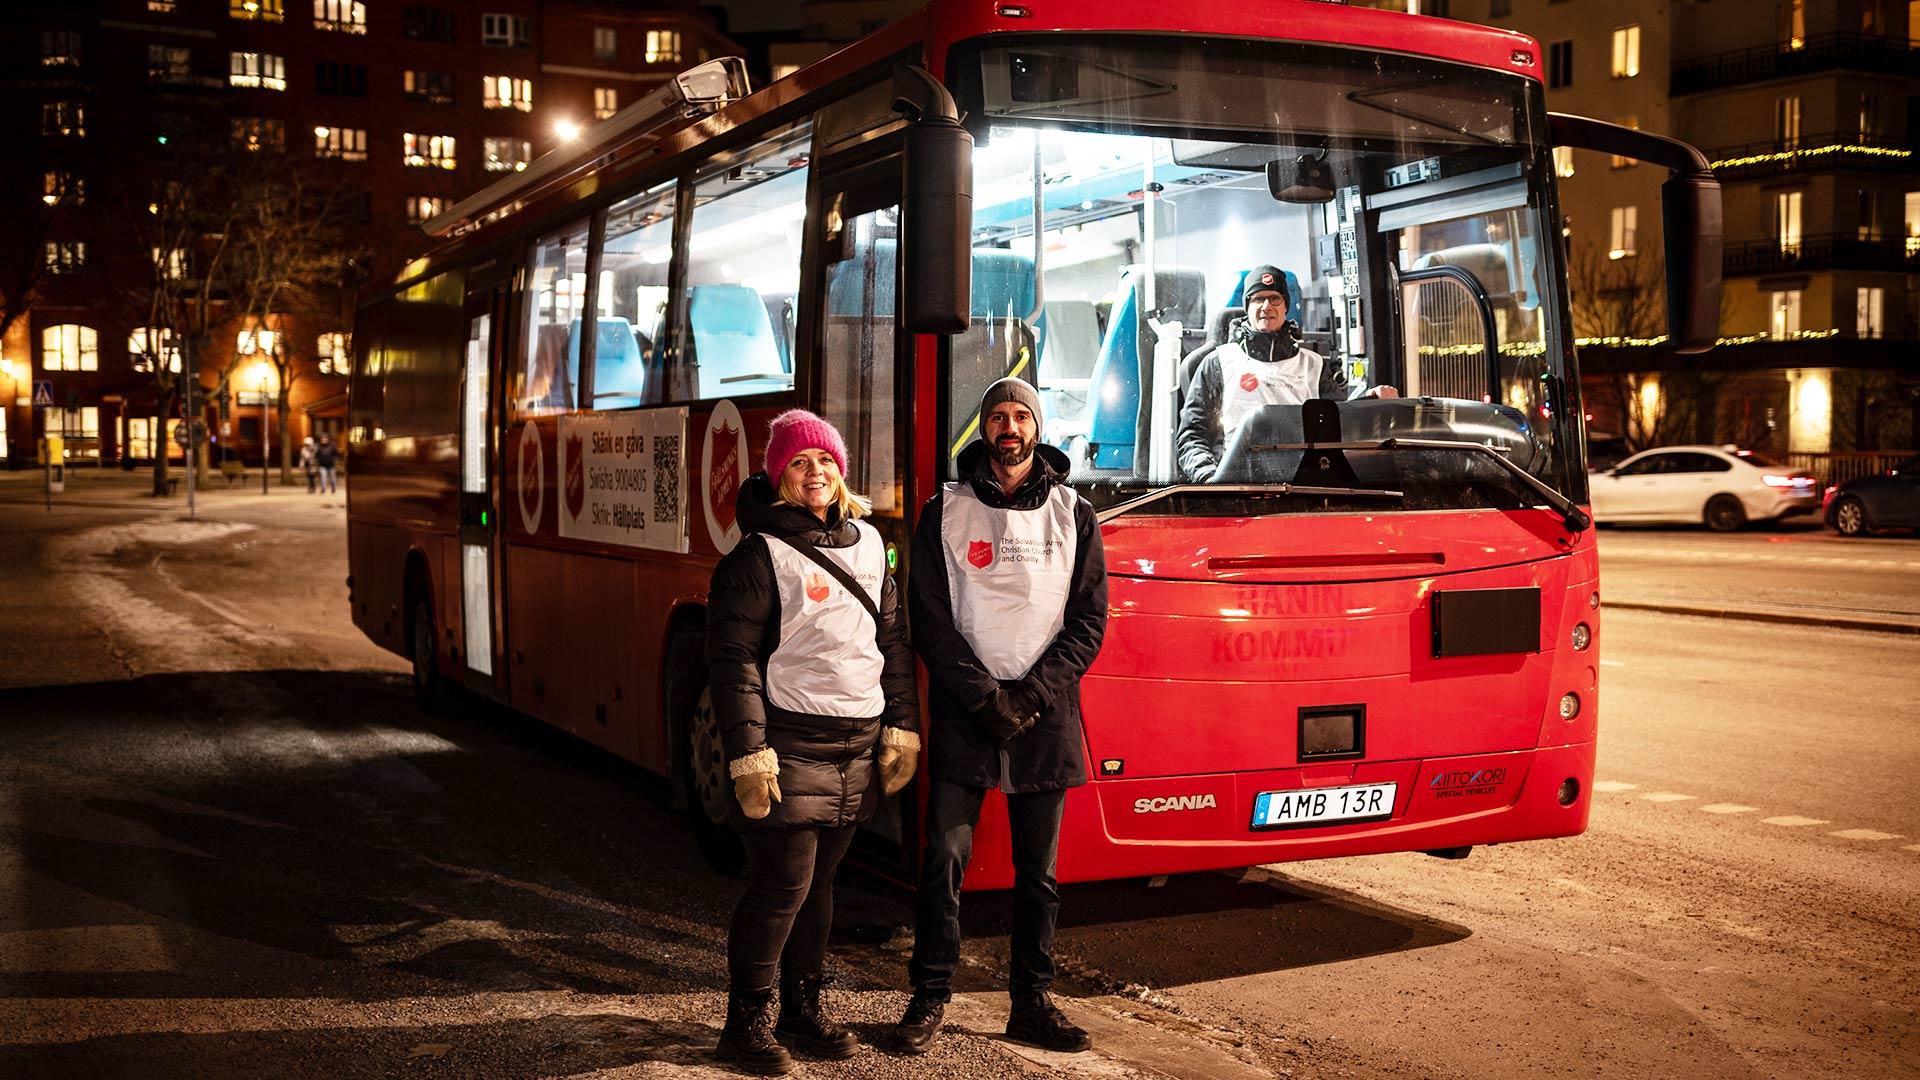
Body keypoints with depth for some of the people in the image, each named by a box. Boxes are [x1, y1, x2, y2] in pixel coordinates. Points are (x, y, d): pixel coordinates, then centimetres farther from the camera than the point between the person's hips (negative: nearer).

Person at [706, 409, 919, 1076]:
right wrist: (748, 753, -16)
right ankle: (748, 1022, 11)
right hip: (791, 748, -5)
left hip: (858, 748, 6)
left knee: (818, 883, 14)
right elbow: (733, 659, -10)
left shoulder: (869, 545, 12)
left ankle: (802, 1008, 26)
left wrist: (903, 727, 11)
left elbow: (895, 640, 17)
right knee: (782, 886, -3)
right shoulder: (759, 555, -7)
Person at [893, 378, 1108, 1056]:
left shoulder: (1073, 516, 8)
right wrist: (986, 697, -12)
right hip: (963, 716, -1)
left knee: (1039, 871, 6)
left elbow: (1087, 623, 3)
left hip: (1046, 719, 1)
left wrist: (1030, 695, -10)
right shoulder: (946, 513, 4)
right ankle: (930, 999, 8)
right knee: (946, 859, -4)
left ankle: (1031, 1004, 16)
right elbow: (931, 622, -2)